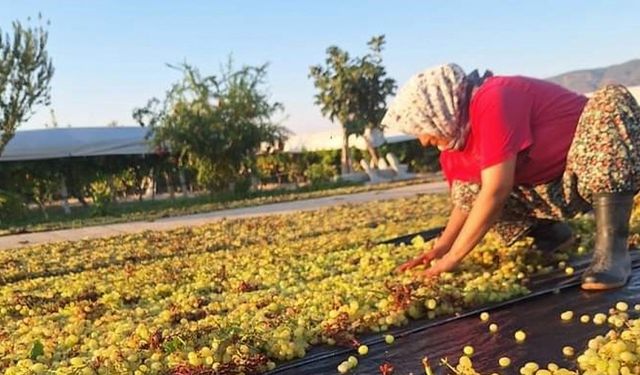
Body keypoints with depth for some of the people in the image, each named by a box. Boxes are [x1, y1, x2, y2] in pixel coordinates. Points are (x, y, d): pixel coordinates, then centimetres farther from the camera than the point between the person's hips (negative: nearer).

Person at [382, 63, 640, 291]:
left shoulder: (493, 102, -29)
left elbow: (496, 190, -32)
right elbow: (466, 200, 7)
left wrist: (452, 257, -25)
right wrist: (440, 249, -5)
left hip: (606, 162, -7)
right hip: (560, 190, 7)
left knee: (611, 100, -35)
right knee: (466, 188, -6)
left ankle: (612, 246, -34)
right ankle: (554, 235, 7)